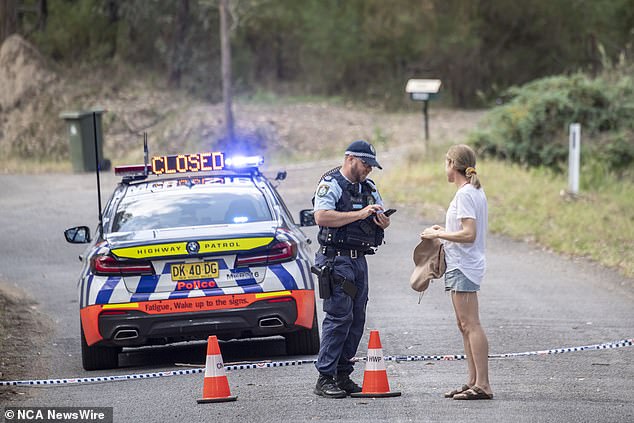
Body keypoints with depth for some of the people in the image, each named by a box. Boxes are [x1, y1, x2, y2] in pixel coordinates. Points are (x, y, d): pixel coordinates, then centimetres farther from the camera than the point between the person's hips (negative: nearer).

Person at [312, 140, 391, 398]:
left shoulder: (368, 187, 17)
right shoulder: (331, 184, -6)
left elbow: (383, 220, 22)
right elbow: (322, 217, -21)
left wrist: (382, 220, -4)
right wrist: (360, 214, -21)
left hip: (359, 260, 8)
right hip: (337, 258, -8)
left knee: (357, 319, 7)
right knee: (339, 316, -12)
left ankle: (342, 376, 13)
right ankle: (325, 379, -10)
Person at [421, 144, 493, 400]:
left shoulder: (465, 194, -15)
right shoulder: (476, 192, 15)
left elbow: (469, 235, -22)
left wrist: (438, 234, -14)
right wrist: (445, 231, 15)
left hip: (463, 267, -11)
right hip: (462, 266, 11)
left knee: (470, 324, -11)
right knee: (465, 326, 13)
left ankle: (482, 385, -13)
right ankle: (473, 382, 16)